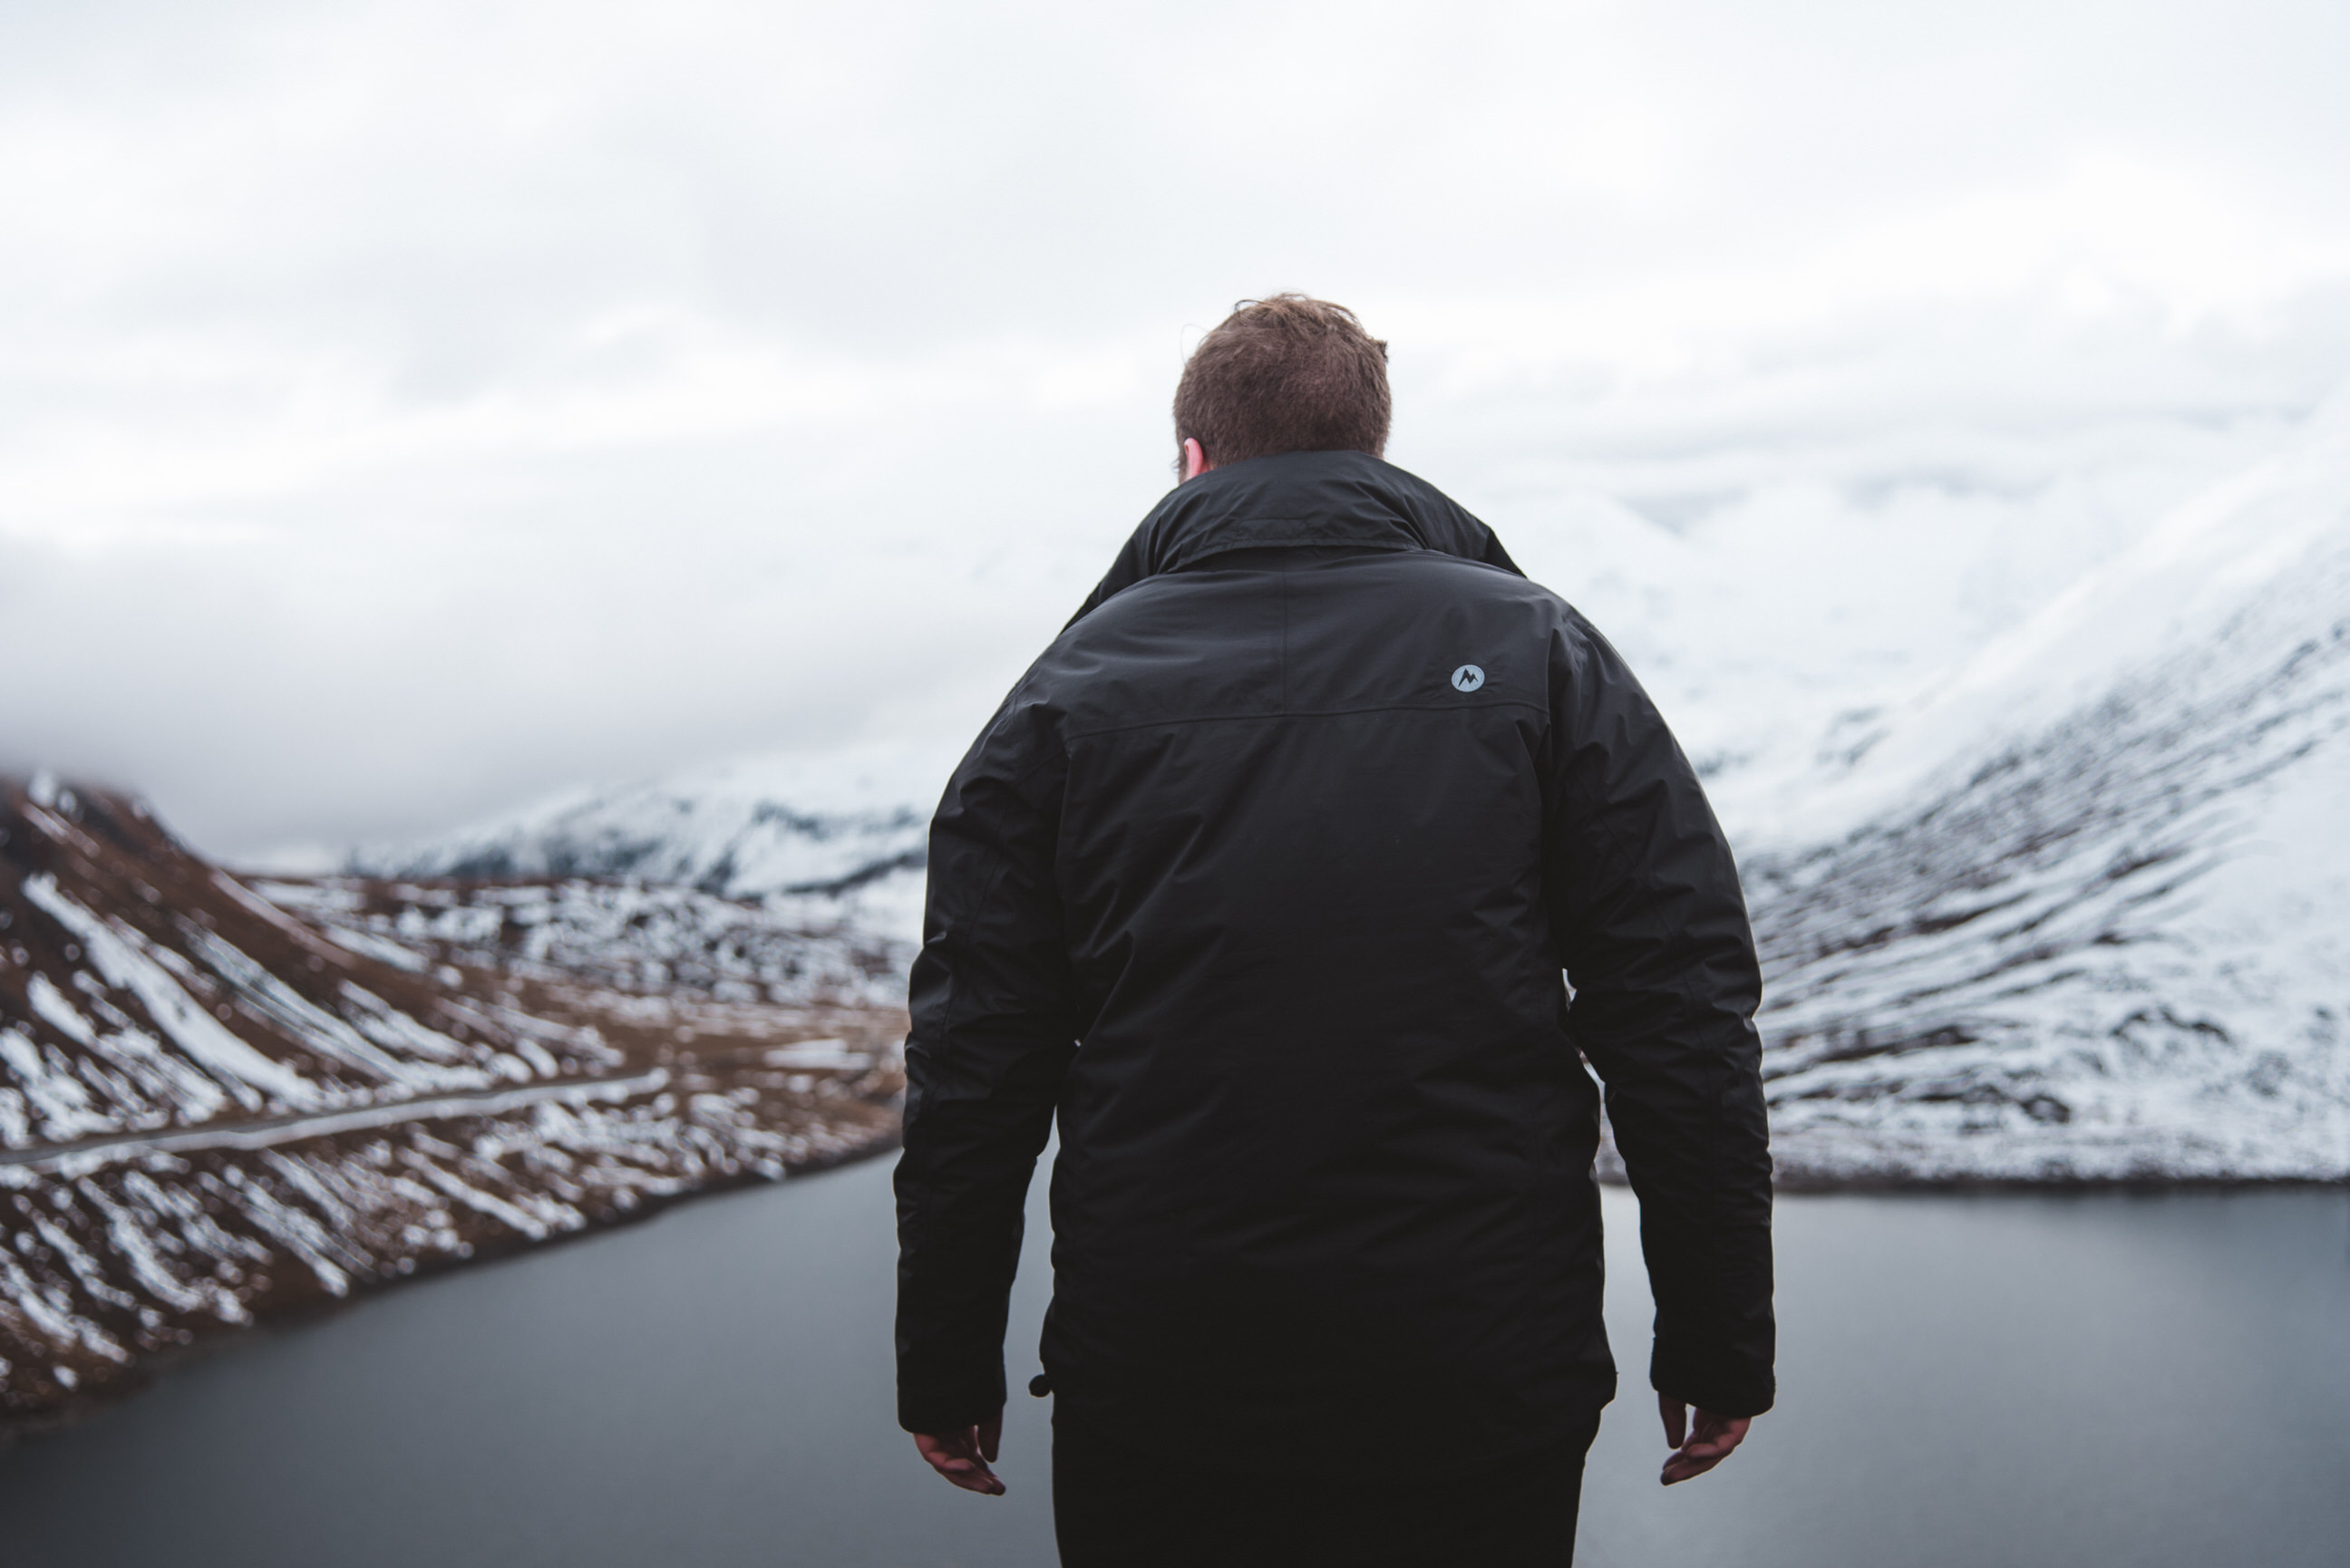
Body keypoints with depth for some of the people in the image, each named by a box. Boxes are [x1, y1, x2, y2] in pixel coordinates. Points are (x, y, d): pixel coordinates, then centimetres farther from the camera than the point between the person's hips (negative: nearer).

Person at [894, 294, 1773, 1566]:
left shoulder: (1074, 689, 1)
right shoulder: (1537, 653, 1)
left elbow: (973, 1066, 0)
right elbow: (1685, 1021, -4)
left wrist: (947, 1366, 9)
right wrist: (1717, 1341, 3)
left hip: (1151, 1405, 0)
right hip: (1490, 1396, 0)